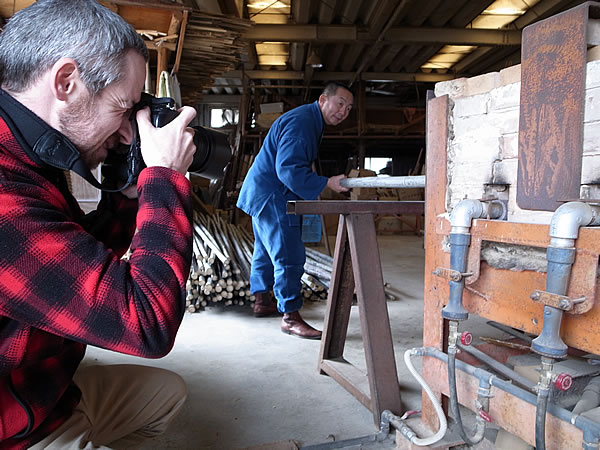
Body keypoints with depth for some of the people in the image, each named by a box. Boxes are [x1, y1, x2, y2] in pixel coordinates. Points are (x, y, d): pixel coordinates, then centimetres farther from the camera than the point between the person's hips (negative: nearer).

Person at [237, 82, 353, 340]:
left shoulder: (311, 121, 14)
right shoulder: (300, 122, -21)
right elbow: (288, 170, -28)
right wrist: (327, 183, -26)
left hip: (263, 194, 11)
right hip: (270, 196, -11)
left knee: (266, 251, 21)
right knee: (290, 258, -9)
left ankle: (262, 301, 36)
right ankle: (290, 317, -1)